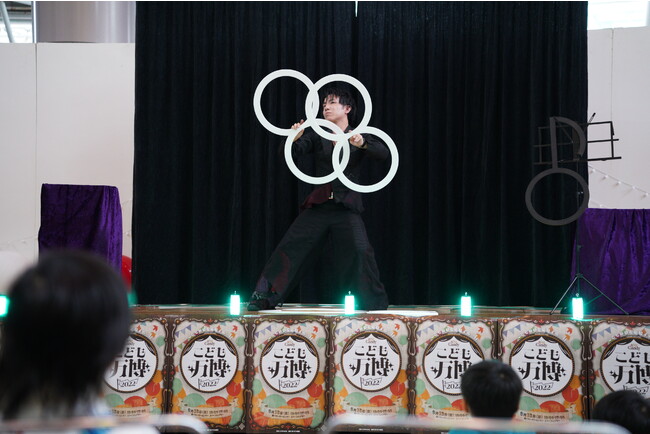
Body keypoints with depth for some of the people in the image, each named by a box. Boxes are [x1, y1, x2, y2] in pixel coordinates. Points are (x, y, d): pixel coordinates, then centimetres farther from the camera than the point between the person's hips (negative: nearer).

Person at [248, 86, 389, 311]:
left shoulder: (360, 136, 6)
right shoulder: (316, 136, 10)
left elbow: (383, 153, -9)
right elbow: (290, 153, -2)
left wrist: (362, 143, -29)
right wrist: (293, 138, -24)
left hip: (347, 208, -2)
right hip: (318, 206, 2)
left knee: (360, 251, -17)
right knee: (290, 247, -5)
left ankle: (374, 303, -2)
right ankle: (263, 297, 1)